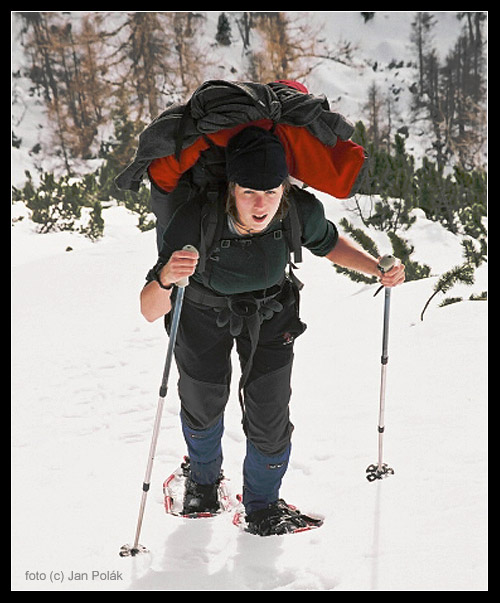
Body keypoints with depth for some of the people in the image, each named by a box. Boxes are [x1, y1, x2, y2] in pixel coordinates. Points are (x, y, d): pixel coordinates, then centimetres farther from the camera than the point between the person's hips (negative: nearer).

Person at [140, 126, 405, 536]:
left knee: (270, 412, 0)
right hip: (204, 310, -1)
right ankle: (204, 475, 54)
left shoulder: (302, 211, -32)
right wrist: (165, 278, -61)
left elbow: (329, 244, -5)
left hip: (271, 311, 1)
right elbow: (150, 312, -39)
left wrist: (377, 268, -20)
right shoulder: (197, 221, -41)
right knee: (203, 404, 20)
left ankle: (264, 504, 29)